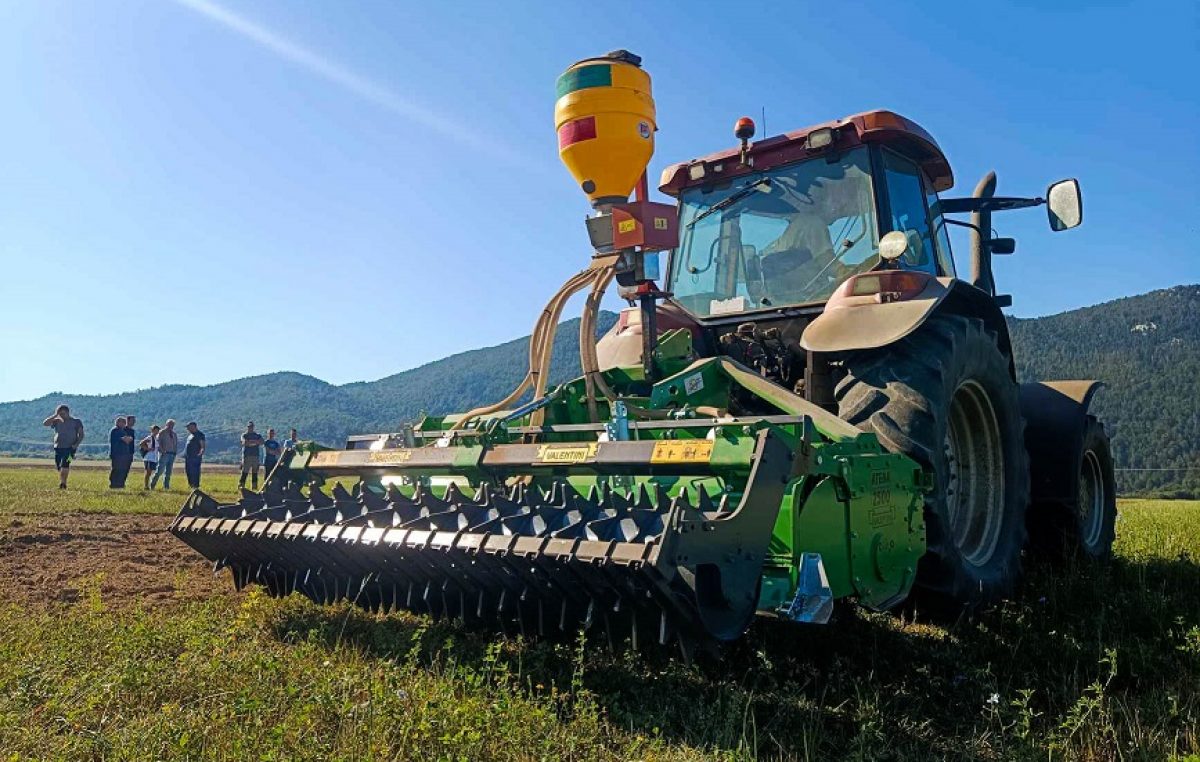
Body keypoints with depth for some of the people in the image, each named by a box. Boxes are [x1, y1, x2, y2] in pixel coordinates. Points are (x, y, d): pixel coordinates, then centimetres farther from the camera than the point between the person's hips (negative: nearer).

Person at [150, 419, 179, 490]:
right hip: (164, 454, -5)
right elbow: (159, 442, -8)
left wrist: (175, 451, 5)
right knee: (160, 470, -9)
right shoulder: (162, 432, -1)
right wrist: (163, 451, -16)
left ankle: (166, 486, 10)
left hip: (172, 454, 5)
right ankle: (152, 483, 4)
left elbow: (176, 443, 20)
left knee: (168, 471, 7)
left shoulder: (174, 434, 16)